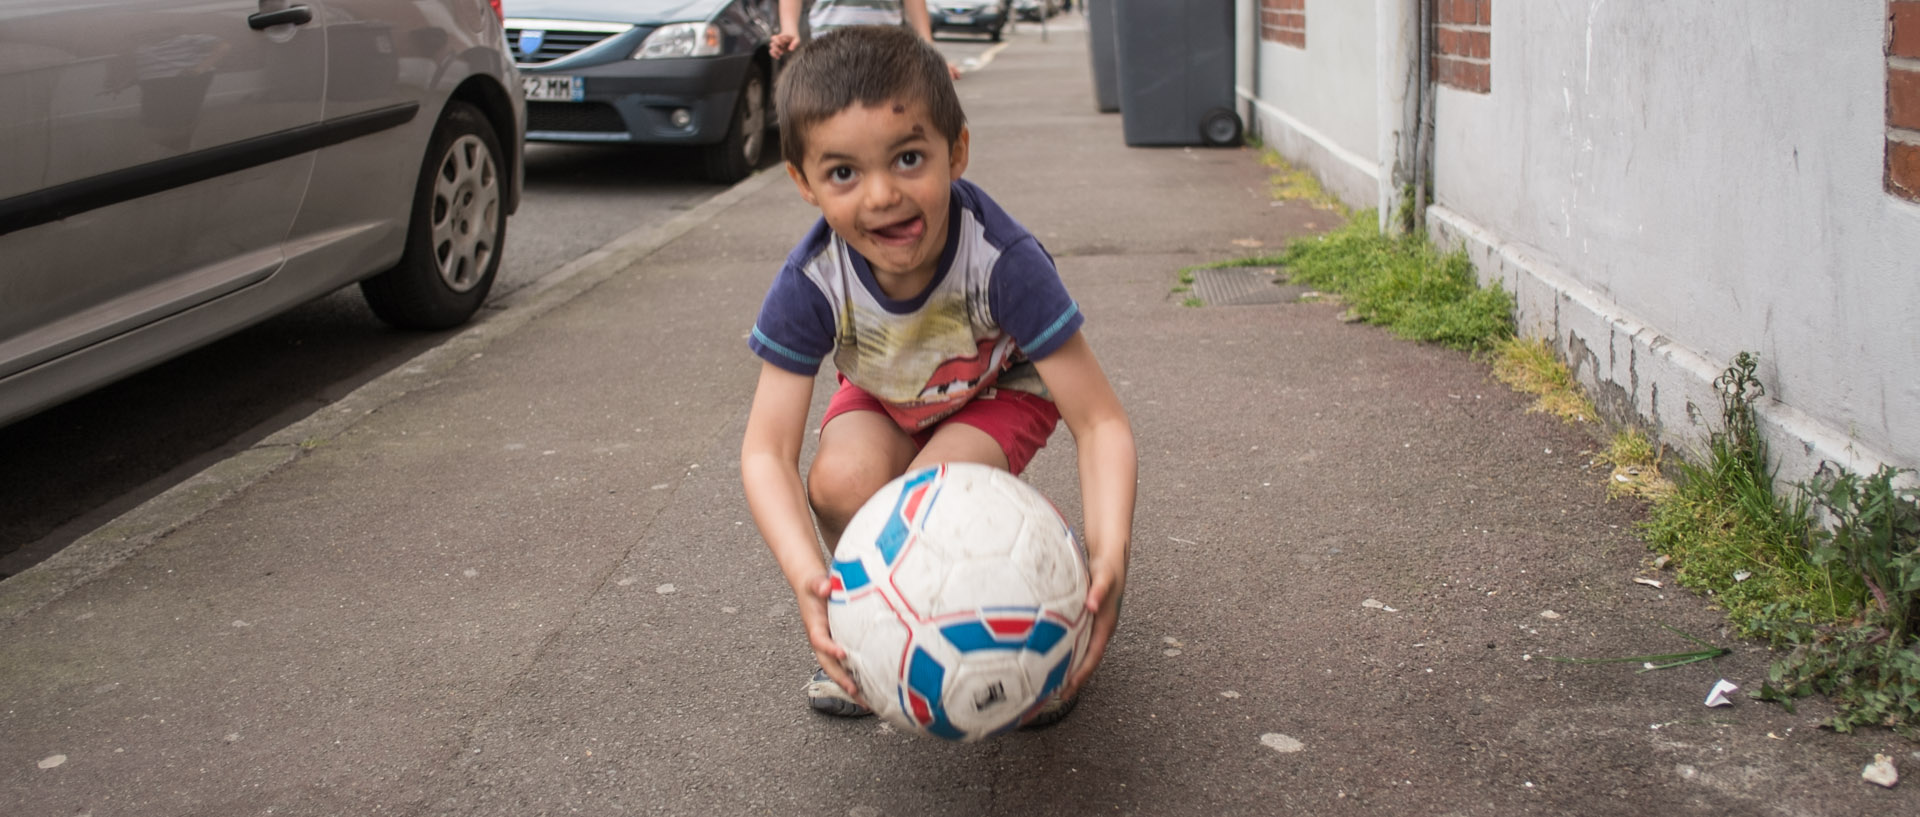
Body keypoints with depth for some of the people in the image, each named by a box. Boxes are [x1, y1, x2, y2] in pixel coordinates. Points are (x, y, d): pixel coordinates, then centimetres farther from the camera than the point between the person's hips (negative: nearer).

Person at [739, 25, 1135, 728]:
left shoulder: (1003, 261, -38)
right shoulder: (811, 283, -32)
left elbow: (1101, 422, -37)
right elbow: (767, 452, -32)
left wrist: (1108, 556, -54)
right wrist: (806, 576, -51)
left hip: (1000, 389, -2)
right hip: (886, 394, 2)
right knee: (843, 482, -29)